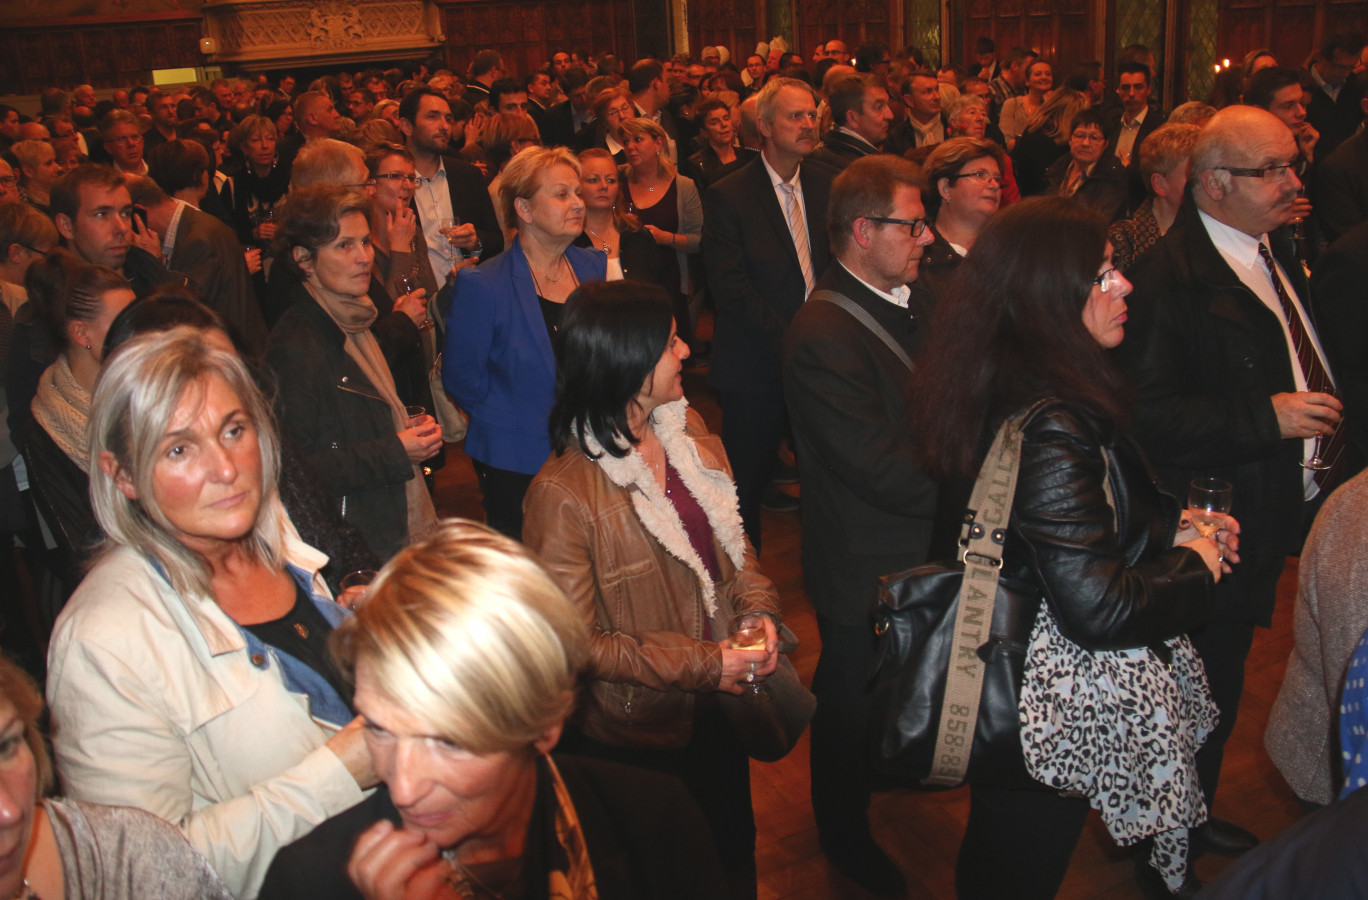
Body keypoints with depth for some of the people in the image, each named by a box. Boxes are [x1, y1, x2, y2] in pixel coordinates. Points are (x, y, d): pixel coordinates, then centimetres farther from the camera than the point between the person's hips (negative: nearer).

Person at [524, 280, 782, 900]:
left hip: (719, 701, 6)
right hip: (637, 732, -6)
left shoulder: (687, 431, -5)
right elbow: (577, 641, -22)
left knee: (734, 849, 27)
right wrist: (702, 664, -24)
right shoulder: (563, 493, -27)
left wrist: (759, 609, -10)